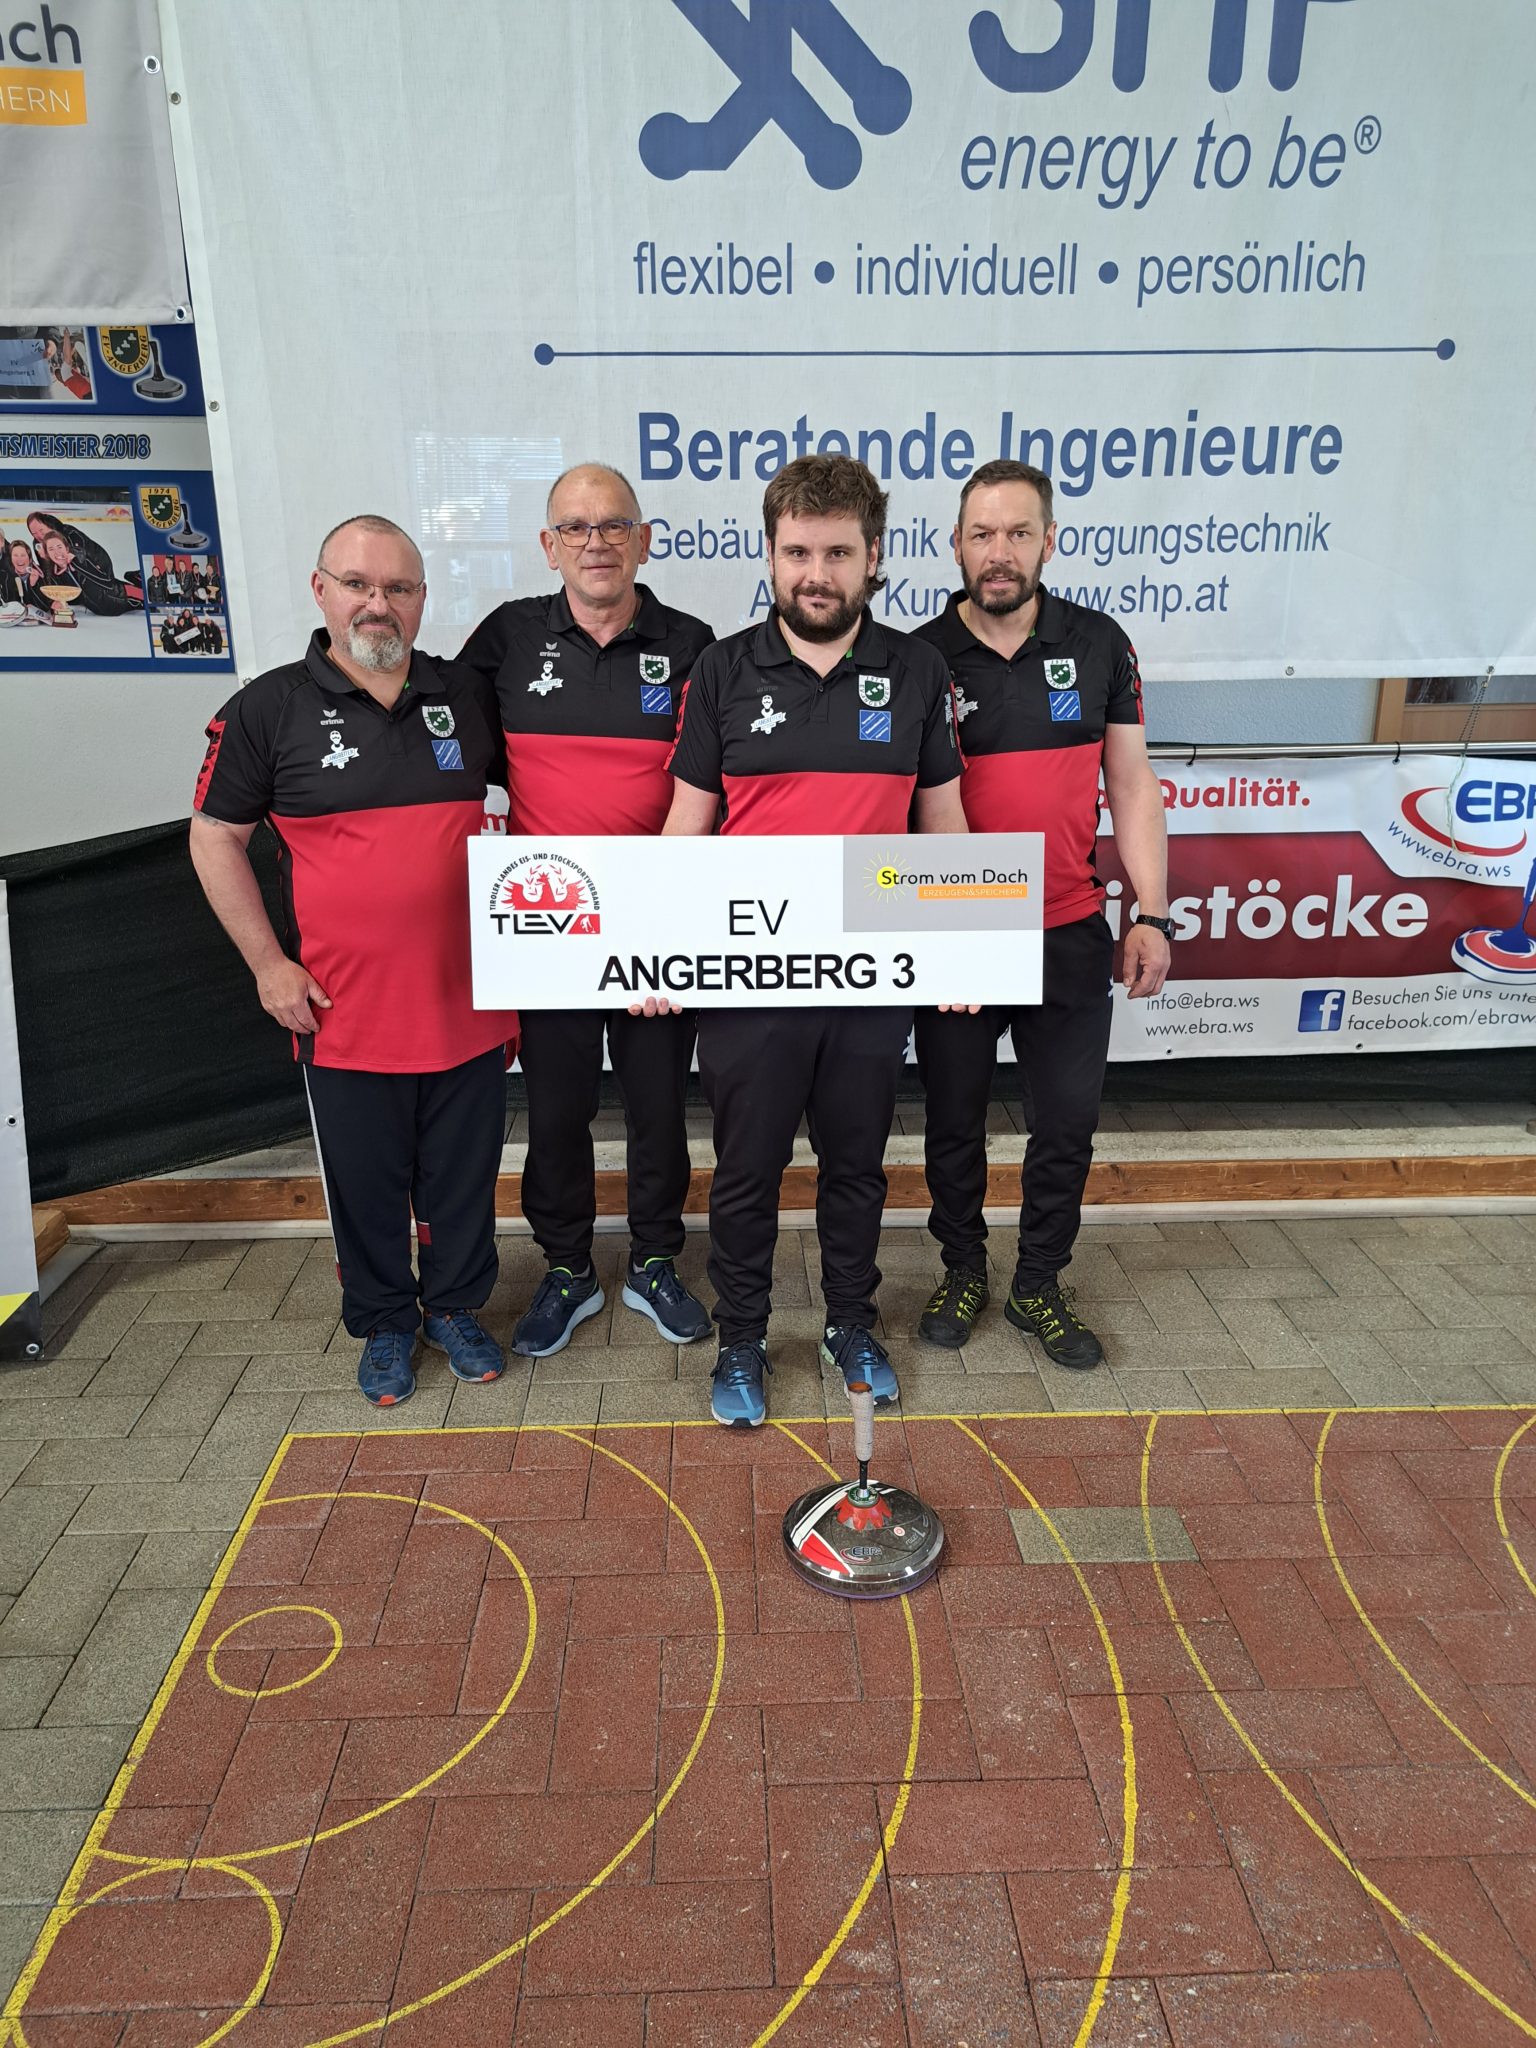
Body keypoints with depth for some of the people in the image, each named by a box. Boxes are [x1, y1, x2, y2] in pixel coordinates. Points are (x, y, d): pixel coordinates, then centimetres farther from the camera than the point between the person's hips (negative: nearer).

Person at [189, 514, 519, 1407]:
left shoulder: (469, 696, 4)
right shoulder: (268, 710, -3)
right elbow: (217, 838, 2)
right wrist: (268, 962, -4)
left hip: (468, 999, 2)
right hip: (344, 1009, -2)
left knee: (465, 1173, 14)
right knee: (367, 1183, 12)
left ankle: (457, 1306, 36)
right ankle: (384, 1324, 32)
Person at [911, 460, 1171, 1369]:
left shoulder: (1100, 646, 1)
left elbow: (1131, 784, 4)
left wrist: (1153, 915, -1)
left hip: (1069, 937, 1)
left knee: (1068, 1125, 9)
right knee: (955, 1122, 13)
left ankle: (1040, 1285, 29)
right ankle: (964, 1270, 34)